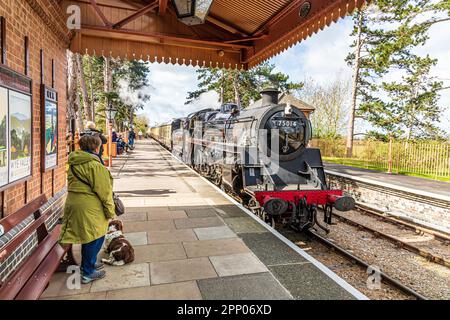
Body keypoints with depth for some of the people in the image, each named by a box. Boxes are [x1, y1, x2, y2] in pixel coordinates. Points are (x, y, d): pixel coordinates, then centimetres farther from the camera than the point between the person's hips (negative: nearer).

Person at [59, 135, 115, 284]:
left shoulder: (74, 163, 10)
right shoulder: (94, 165, -19)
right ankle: (88, 273, 14)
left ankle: (89, 264, 38)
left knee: (87, 236, 22)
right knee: (95, 238, 4)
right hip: (89, 208, -9)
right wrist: (110, 210, -9)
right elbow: (103, 190, -17)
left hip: (74, 203, 9)